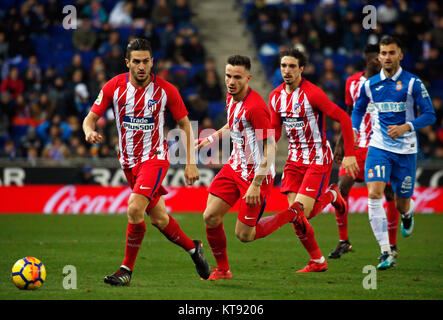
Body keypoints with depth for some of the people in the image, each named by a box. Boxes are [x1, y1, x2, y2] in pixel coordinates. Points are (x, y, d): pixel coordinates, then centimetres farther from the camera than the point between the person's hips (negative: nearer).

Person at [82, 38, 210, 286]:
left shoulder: (166, 90, -11)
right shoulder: (114, 87, -7)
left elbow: (185, 124, -1)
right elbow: (91, 118, -1)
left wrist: (190, 162, -5)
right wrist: (89, 131, -26)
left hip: (155, 158, -4)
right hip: (129, 161, 4)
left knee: (135, 209, -22)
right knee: (159, 219, 10)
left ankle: (127, 269, -9)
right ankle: (193, 248, 36)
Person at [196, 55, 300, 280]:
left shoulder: (255, 107, -25)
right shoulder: (231, 98, 3)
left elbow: (270, 148, -24)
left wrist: (256, 184, -26)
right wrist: (212, 138, 20)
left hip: (256, 174, -8)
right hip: (235, 167, 8)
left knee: (244, 235, -3)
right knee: (210, 217, -2)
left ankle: (292, 215, 15)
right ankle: (222, 270, 15)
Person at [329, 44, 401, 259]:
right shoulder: (352, 82, 7)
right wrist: (341, 144, 15)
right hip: (357, 145, 3)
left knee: (389, 193, -3)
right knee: (341, 189, -6)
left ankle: (392, 245, 11)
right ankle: (343, 241, 8)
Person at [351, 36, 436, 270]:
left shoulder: (413, 84, -5)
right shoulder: (369, 85, 4)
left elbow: (429, 115, -5)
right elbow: (358, 110, 21)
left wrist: (406, 127, -20)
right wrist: (353, 131, 3)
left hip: (405, 150, -1)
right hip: (379, 148, 1)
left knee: (402, 204, 6)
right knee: (374, 194, -20)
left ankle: (408, 214, 48)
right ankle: (386, 252, -20)